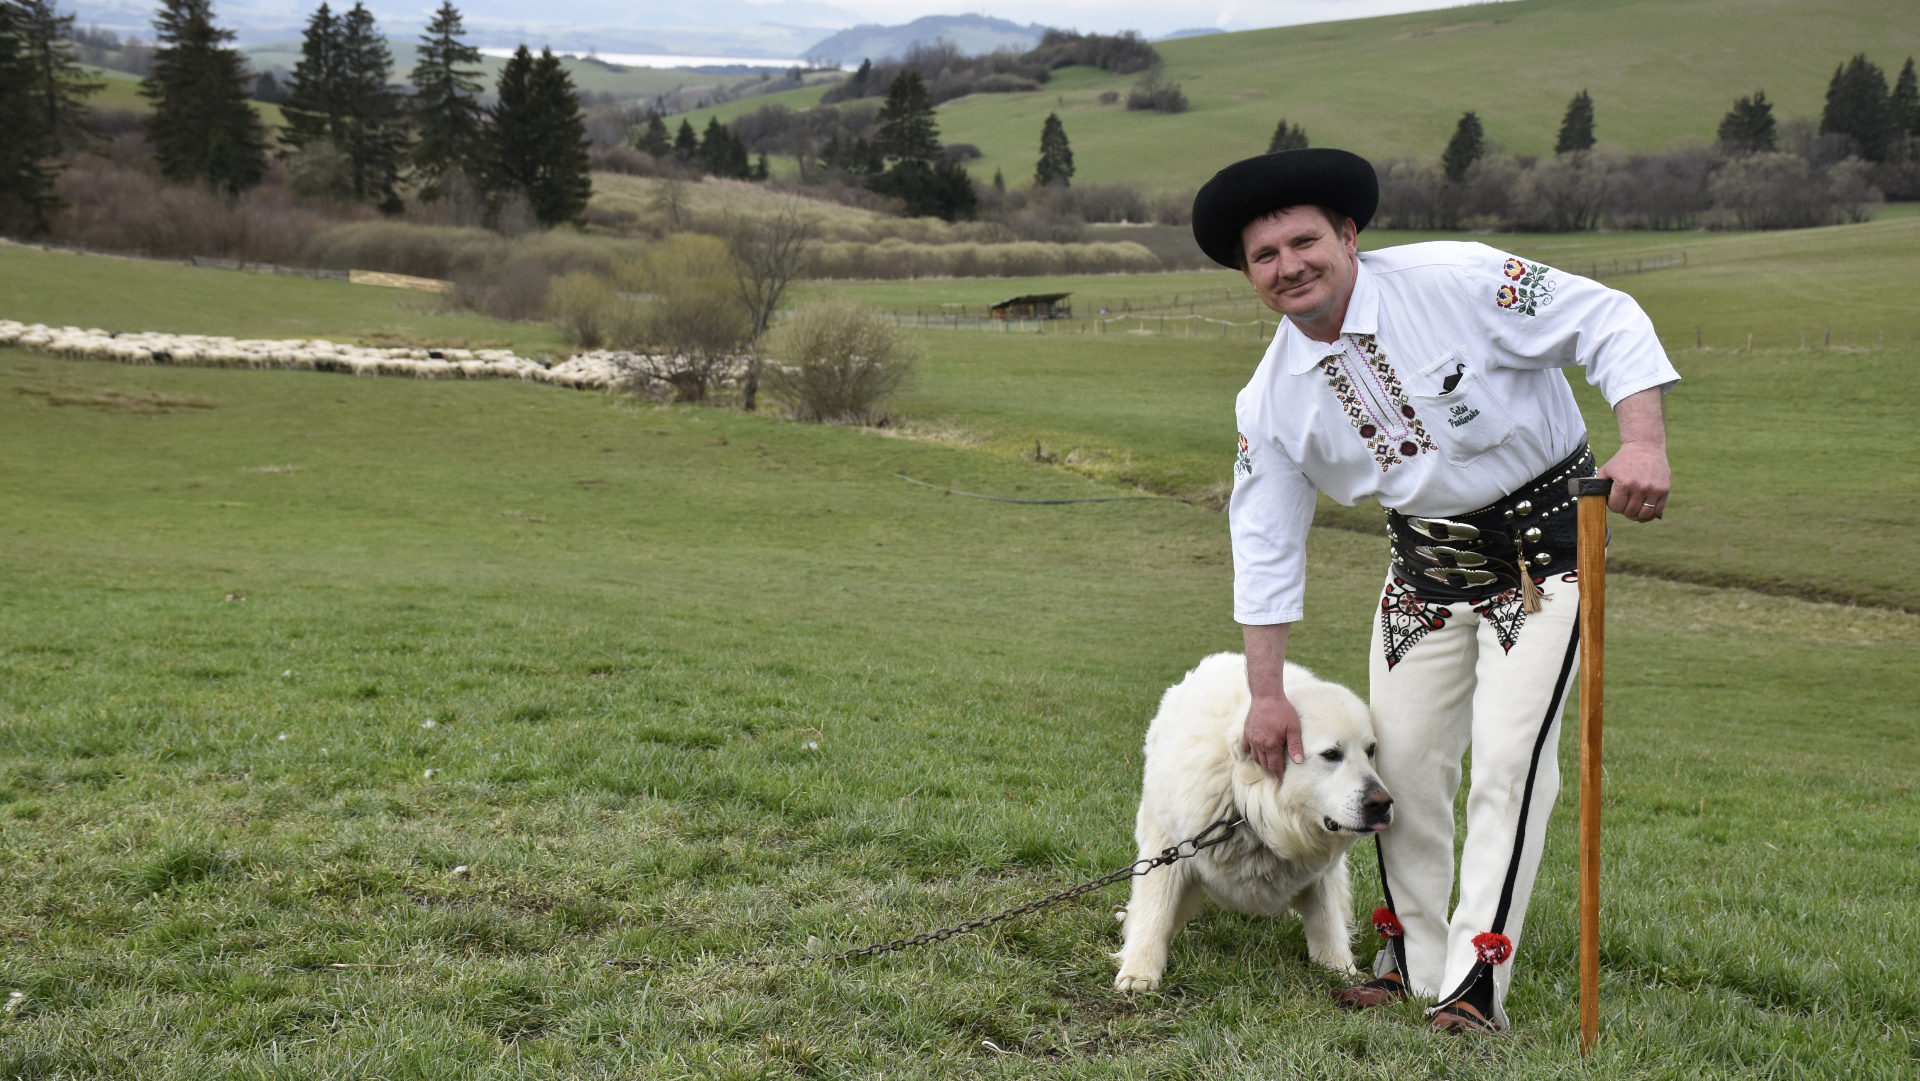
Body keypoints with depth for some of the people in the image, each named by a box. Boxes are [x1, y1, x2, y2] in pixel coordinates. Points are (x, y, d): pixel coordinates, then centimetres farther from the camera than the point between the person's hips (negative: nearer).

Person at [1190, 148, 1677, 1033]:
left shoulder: (1454, 281, -20)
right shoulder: (1272, 398, -5)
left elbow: (1609, 321, -17)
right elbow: (1265, 545, 0)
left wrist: (1643, 438, -33)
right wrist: (1266, 693, -1)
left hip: (1541, 541, -5)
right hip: (1426, 559, 5)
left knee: (1509, 755, -13)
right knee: (1402, 754, 5)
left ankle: (1475, 986, -9)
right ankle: (1412, 960, 22)